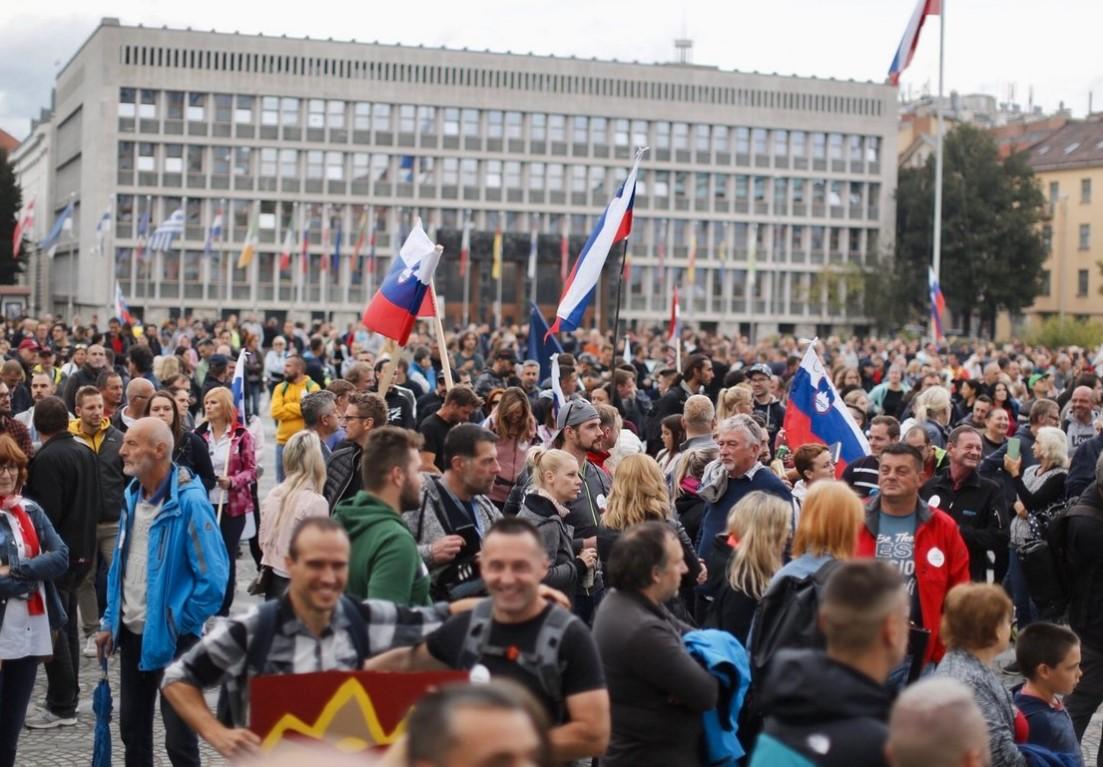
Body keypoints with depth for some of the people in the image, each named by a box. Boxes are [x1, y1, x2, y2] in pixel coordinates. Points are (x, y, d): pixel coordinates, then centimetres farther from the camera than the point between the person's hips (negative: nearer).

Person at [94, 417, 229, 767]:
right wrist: (110, 621, 12)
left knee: (179, 737, 2)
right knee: (132, 726, 19)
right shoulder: (132, 495, 4)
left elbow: (213, 576, -20)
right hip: (132, 632, 8)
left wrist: (182, 622, -14)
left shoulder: (189, 502, -21)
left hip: (171, 636, -7)